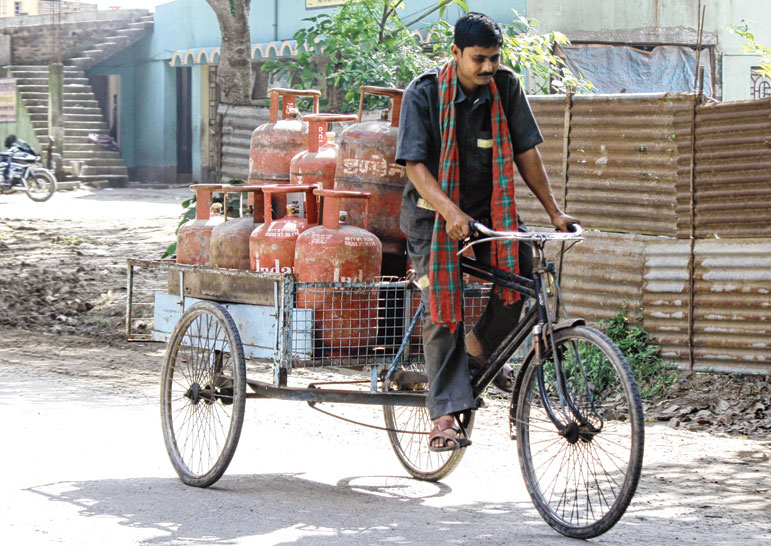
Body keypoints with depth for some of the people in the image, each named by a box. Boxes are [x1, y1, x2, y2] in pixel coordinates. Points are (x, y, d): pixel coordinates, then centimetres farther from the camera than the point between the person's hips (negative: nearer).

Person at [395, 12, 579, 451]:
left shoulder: (506, 87, -5)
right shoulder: (423, 94, -15)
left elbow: (525, 151, 1)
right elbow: (415, 164, -21)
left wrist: (554, 210, -4)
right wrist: (452, 212, -36)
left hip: (490, 206, 3)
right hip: (435, 211, -3)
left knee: (522, 263, -24)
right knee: (443, 306, -14)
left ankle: (481, 349, 0)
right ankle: (445, 415, -15)